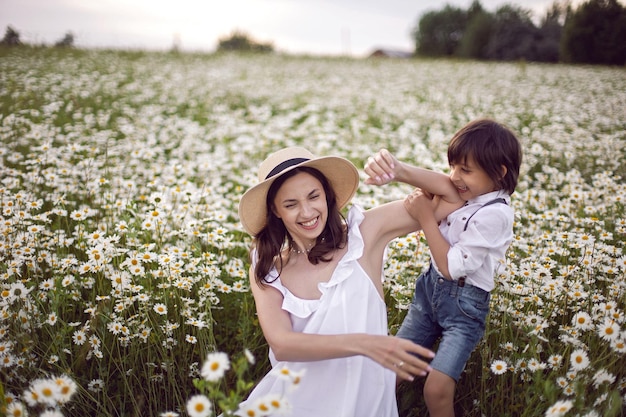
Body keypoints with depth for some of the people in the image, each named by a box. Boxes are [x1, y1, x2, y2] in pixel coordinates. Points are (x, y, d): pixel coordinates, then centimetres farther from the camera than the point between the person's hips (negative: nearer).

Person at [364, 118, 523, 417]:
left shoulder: (494, 214, -23)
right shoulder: (467, 192, -2)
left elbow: (451, 267, -21)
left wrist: (426, 217, -18)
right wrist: (393, 166, -40)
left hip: (464, 304, -7)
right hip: (431, 289, 7)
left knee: (436, 388, -12)